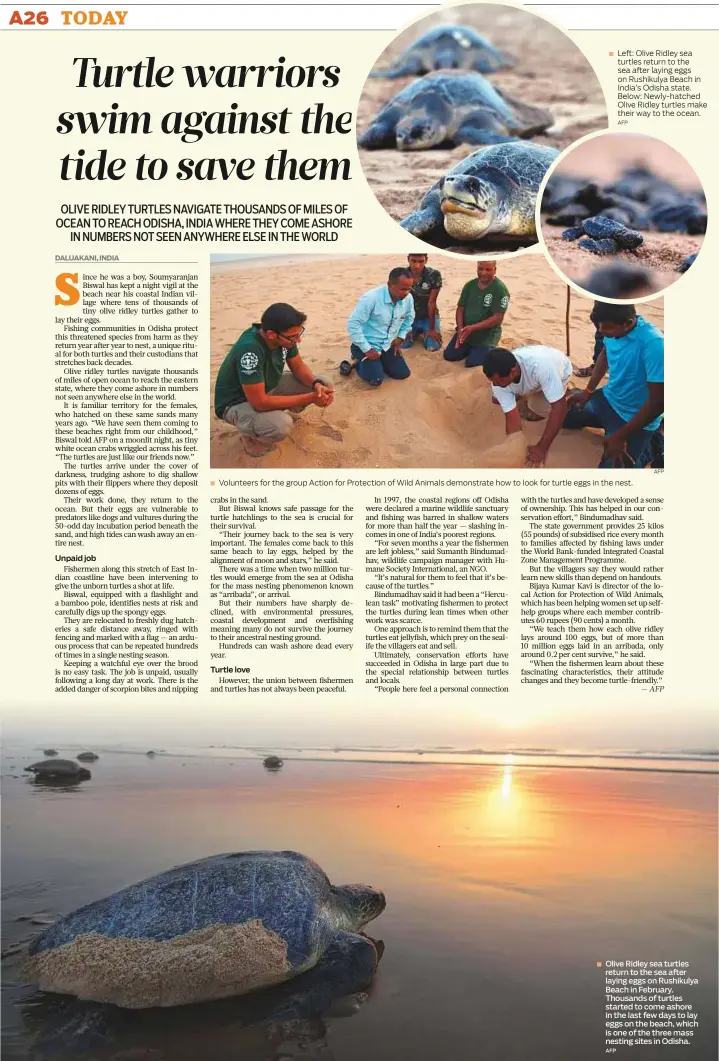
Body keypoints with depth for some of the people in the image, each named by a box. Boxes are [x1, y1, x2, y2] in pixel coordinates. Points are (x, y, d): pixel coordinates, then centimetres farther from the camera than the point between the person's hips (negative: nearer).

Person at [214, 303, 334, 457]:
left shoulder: (284, 336, -15)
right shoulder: (249, 350, -38)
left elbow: (299, 368, 0)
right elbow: (260, 402, -37)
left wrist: (317, 385, -23)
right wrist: (310, 398, -32)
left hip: (267, 388, 8)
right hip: (237, 403, -7)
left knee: (320, 384, -5)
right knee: (280, 426, -36)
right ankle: (251, 434, -2)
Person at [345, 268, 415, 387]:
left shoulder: (408, 298, -9)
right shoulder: (371, 298, -28)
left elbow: (409, 318, 14)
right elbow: (353, 324, -25)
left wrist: (400, 338, 4)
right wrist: (367, 349, -23)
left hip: (388, 346, 6)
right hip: (367, 346, -6)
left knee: (403, 373, 0)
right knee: (376, 380, -20)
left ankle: (379, 362, 23)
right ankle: (359, 362, 11)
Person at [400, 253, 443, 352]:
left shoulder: (434, 275, -22)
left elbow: (431, 302, -19)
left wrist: (432, 328, -15)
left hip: (428, 316, -1)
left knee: (433, 346, -18)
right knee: (402, 344, -16)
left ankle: (424, 332, 19)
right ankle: (416, 332, 20)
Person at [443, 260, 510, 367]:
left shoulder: (500, 289, -17)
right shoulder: (470, 285, 2)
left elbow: (497, 318, -21)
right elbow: (460, 309, 4)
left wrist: (472, 328, -27)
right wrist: (460, 329, -14)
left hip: (487, 335, -5)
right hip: (465, 332, 6)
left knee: (472, 362, -17)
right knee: (449, 355, -3)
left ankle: (490, 349, 15)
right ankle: (470, 348, 26)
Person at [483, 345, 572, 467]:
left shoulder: (540, 366, -49)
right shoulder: (498, 379, -33)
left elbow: (559, 407, -46)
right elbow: (512, 417, -30)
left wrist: (542, 448, -46)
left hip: (559, 369, -4)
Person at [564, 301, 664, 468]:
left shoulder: (654, 345, -35)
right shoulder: (615, 327, -15)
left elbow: (658, 402, -29)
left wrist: (620, 436, -25)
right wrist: (588, 391, 9)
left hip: (633, 417, -7)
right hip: (607, 398, 7)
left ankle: (650, 447, 12)